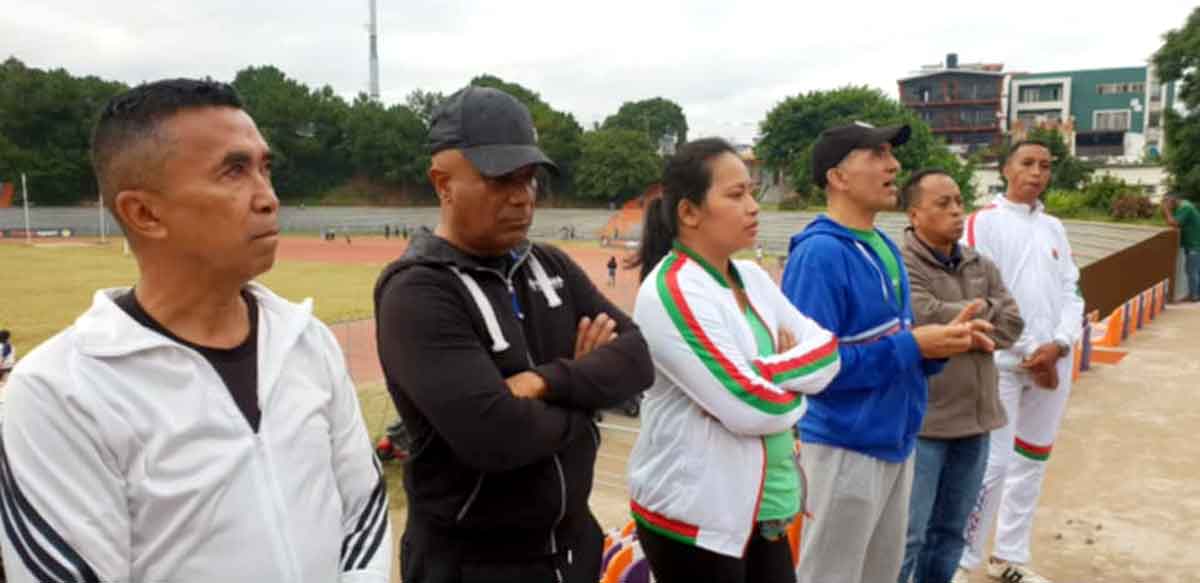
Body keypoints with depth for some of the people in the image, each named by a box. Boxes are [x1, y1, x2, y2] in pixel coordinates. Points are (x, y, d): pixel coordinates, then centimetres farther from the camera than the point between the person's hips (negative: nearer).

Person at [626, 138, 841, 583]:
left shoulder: (752, 278, 6)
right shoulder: (671, 294, -19)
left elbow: (828, 352, 3)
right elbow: (752, 407, -23)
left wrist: (768, 371, -14)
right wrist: (794, 375, -4)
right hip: (695, 517, -7)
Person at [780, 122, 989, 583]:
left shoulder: (885, 247, 8)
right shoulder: (819, 254, -20)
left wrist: (938, 342, -5)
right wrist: (914, 346, -22)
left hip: (895, 441, 9)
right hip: (845, 448, -9)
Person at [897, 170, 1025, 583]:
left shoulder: (980, 265, 11)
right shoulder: (900, 266, -11)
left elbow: (1012, 324, 2)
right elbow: (926, 319, -25)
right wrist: (984, 310, -8)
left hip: (974, 417, 7)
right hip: (921, 420, -7)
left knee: (951, 531, 18)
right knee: (908, 534, 0)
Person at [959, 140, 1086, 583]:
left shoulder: (1054, 228, 15)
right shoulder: (984, 221, -3)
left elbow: (1071, 292, 9)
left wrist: (1058, 345, -9)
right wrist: (1028, 353, -11)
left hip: (1053, 363, 6)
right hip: (1003, 361, -6)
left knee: (1032, 462, 12)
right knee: (993, 463, -9)